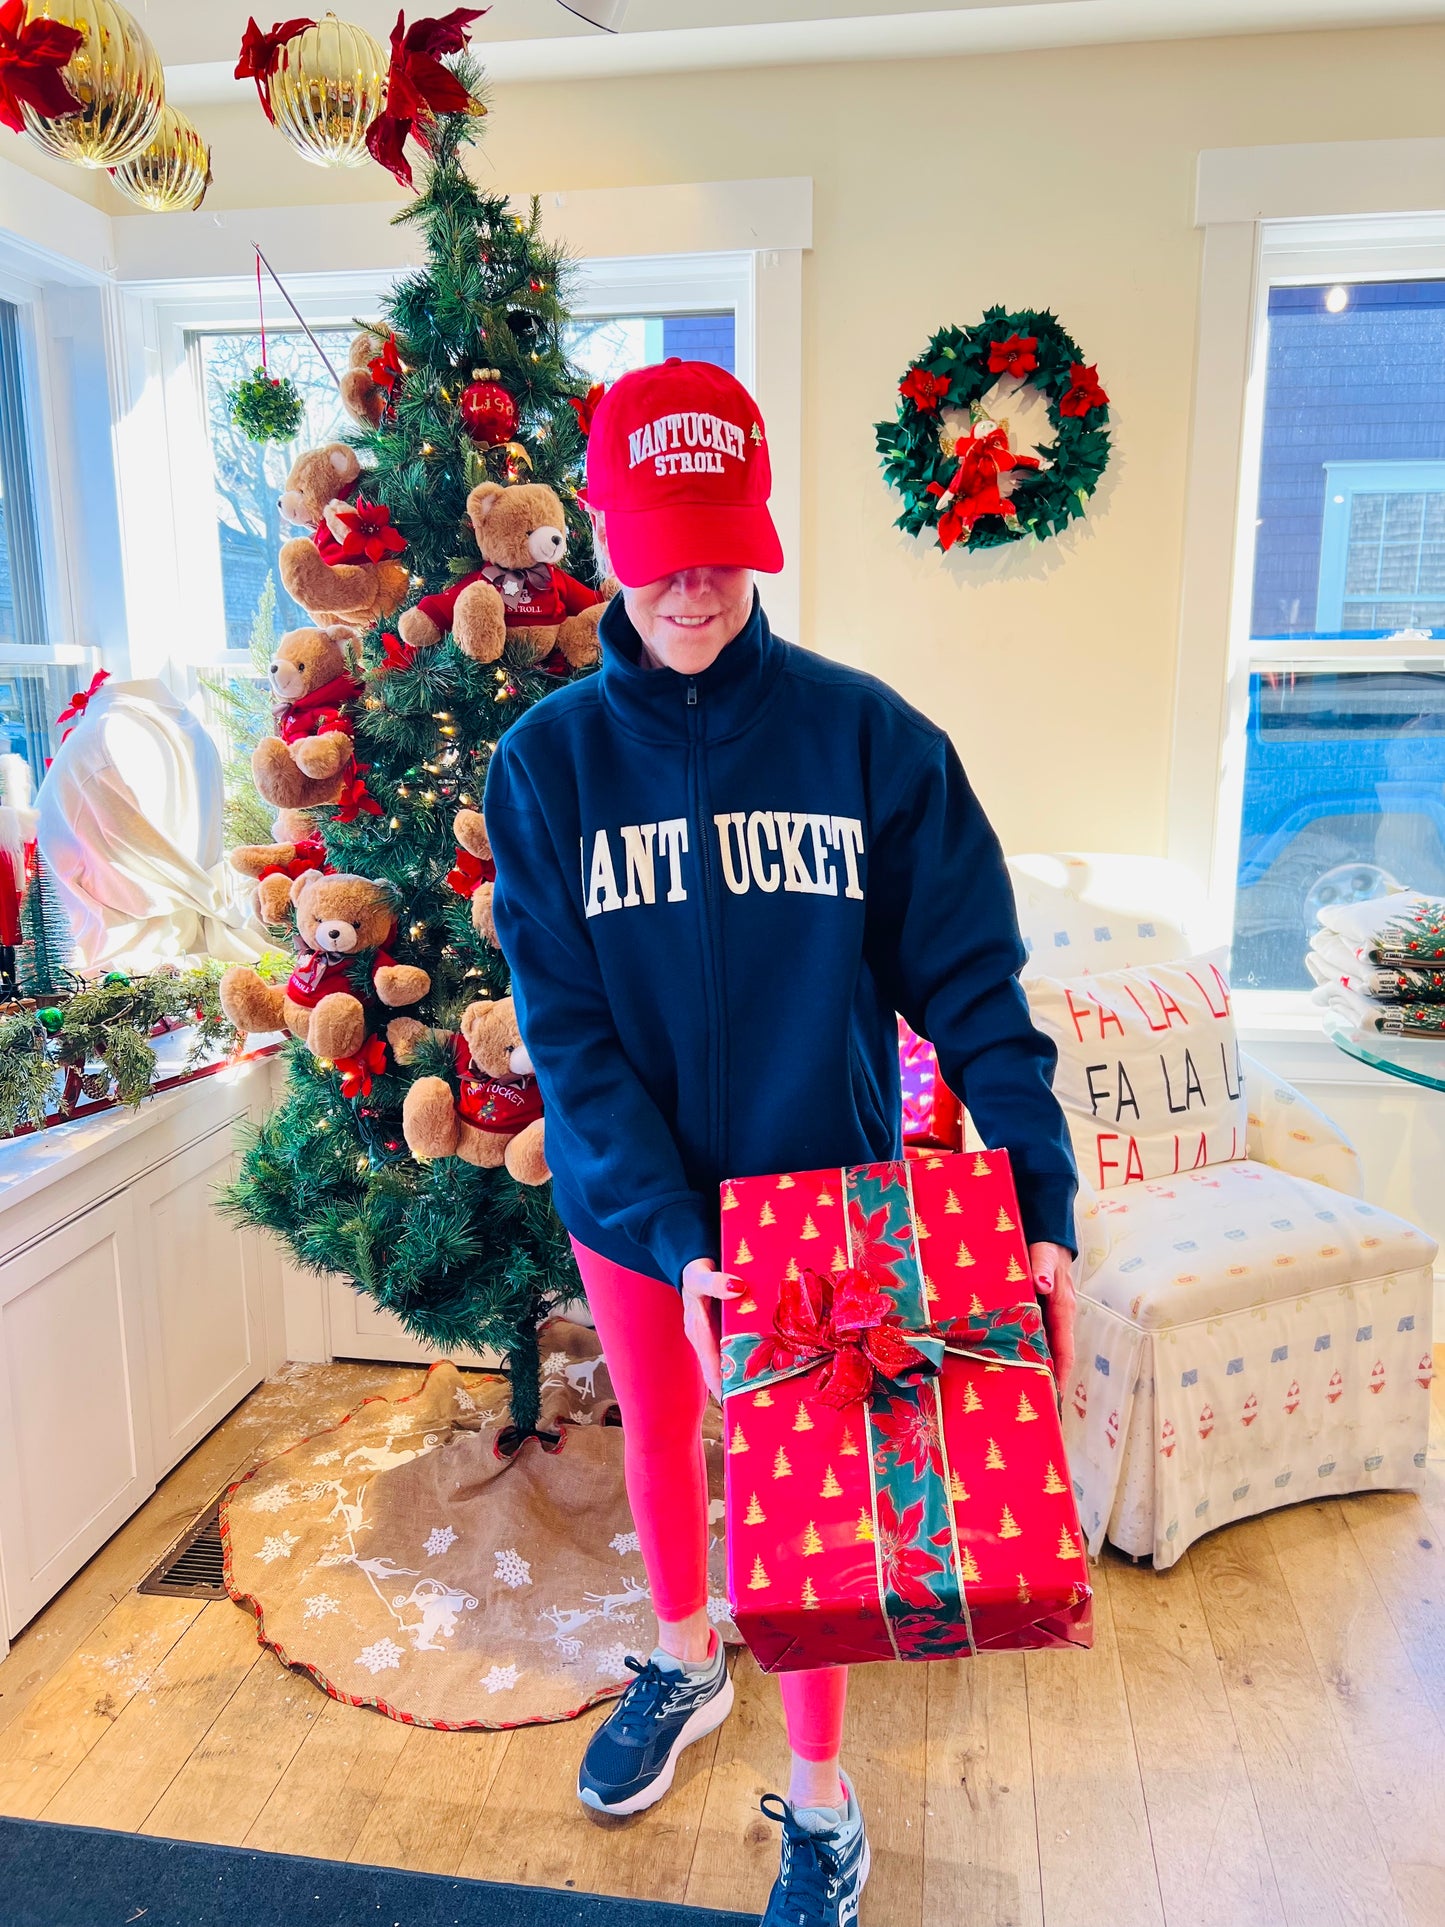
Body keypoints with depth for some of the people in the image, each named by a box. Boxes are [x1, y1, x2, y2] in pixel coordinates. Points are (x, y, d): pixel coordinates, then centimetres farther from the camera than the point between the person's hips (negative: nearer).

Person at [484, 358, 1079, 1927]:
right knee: (658, 1436, 23)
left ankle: (819, 1797, 38)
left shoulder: (871, 737, -11)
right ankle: (686, 1664, 54)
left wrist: (1045, 1209, -19)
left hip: (824, 1189, -1)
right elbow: (566, 1028, -12)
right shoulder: (547, 759, -9)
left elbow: (969, 981, -11)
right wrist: (669, 1234, -22)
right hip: (630, 1202, 2)